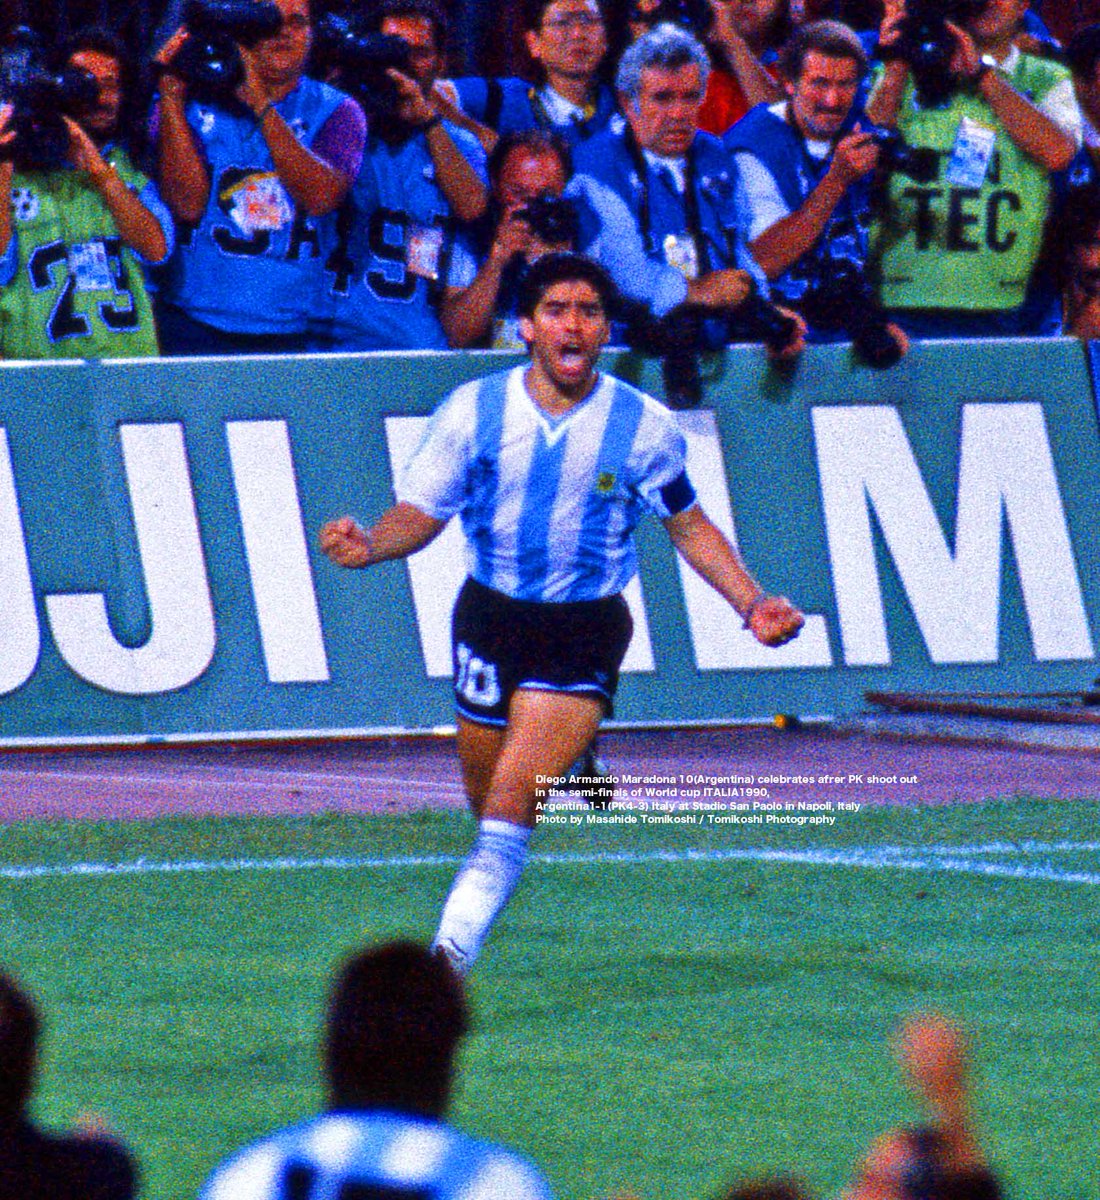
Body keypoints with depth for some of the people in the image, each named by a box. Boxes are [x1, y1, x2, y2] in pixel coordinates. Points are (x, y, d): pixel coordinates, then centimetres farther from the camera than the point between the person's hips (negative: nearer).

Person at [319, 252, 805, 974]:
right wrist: (369, 546, -22)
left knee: (512, 802, -18)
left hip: (587, 627, -3)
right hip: (492, 614, 3)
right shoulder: (475, 411, -3)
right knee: (488, 799, 14)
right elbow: (422, 512, 0)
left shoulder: (645, 427, -5)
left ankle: (451, 953, -15)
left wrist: (753, 605, -2)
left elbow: (689, 526, 9)